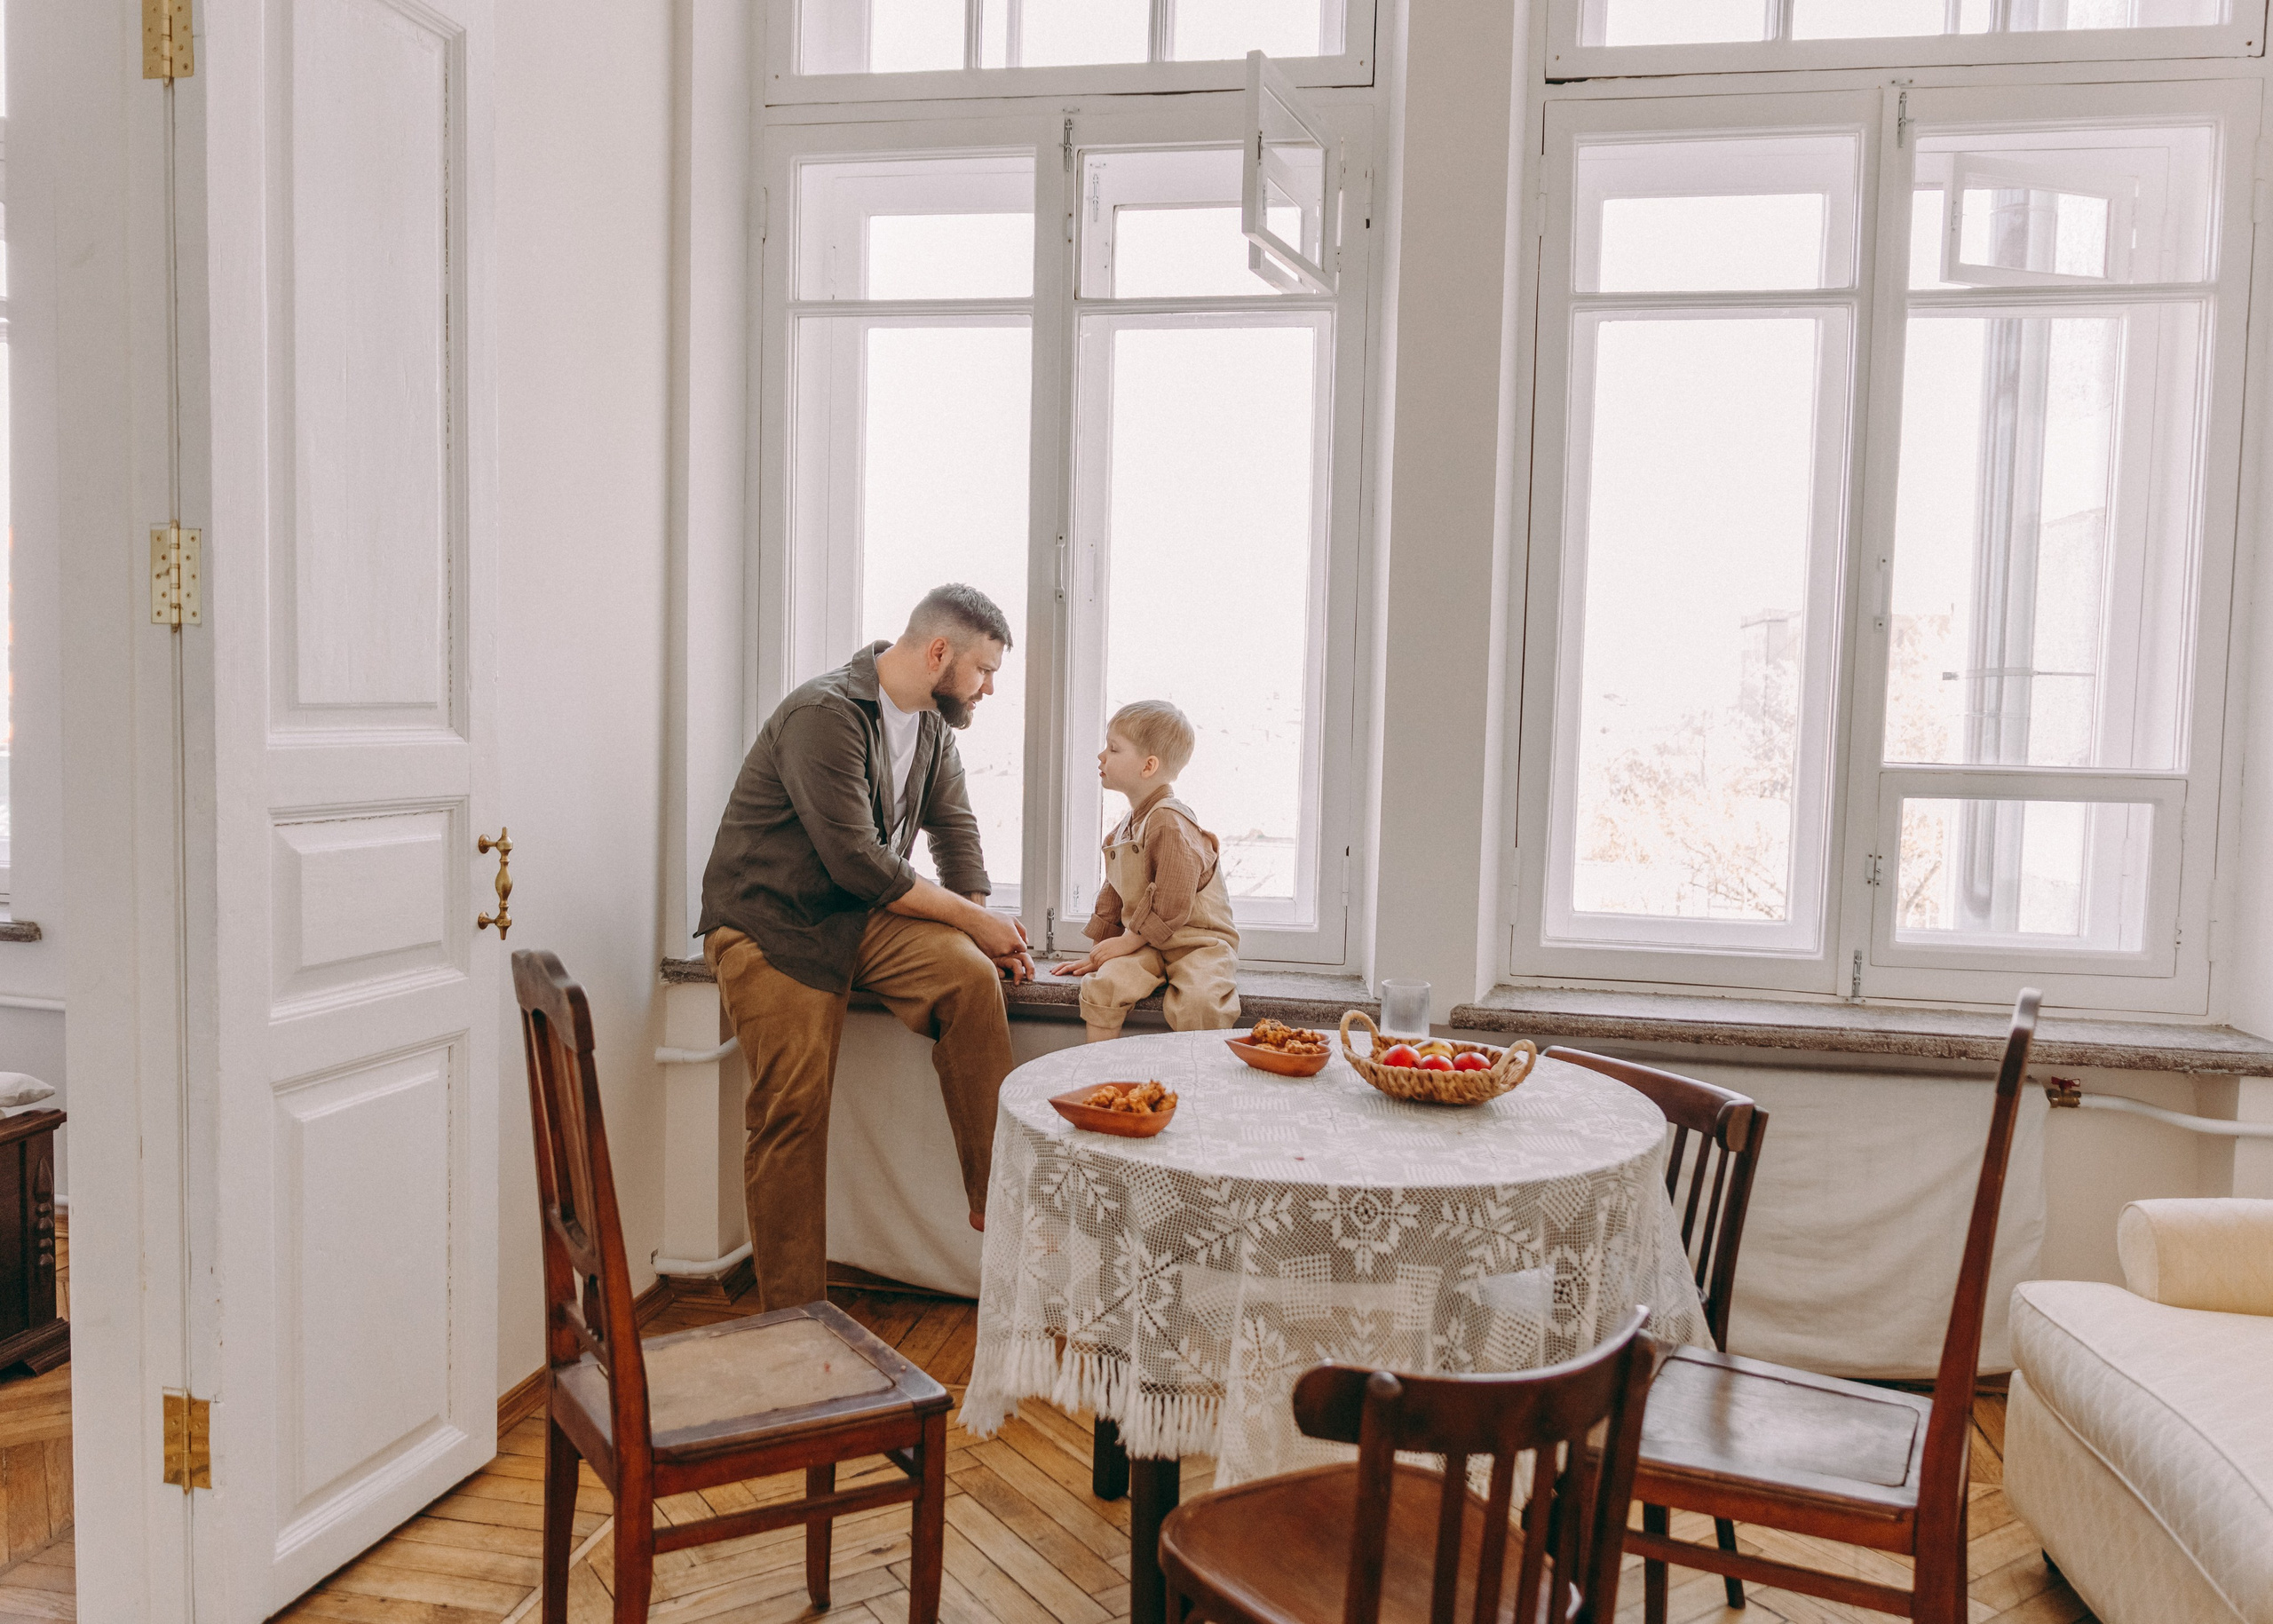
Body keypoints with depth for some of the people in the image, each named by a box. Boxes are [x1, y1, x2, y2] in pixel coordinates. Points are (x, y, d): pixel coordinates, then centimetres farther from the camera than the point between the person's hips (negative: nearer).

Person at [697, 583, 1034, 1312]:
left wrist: (987, 930, -3)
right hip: (770, 923, -6)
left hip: (862, 916, 6)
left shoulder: (930, 722, 8)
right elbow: (858, 862, -24)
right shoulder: (826, 715, -21)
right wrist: (972, 917, -16)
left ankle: (998, 1204, -15)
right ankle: (794, 1315, 2)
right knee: (793, 1110, -10)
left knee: (970, 975, -21)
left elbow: (953, 823, 12)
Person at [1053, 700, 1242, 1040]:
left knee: (1198, 1003, -33)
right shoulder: (1126, 828, 13)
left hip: (1199, 942, -7)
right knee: (1101, 984, -20)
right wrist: (1099, 949, 20)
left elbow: (1171, 904, -21)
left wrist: (1127, 941, -13)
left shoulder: (1170, 823, -17)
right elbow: (1113, 895, 23)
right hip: (1145, 945, 7)